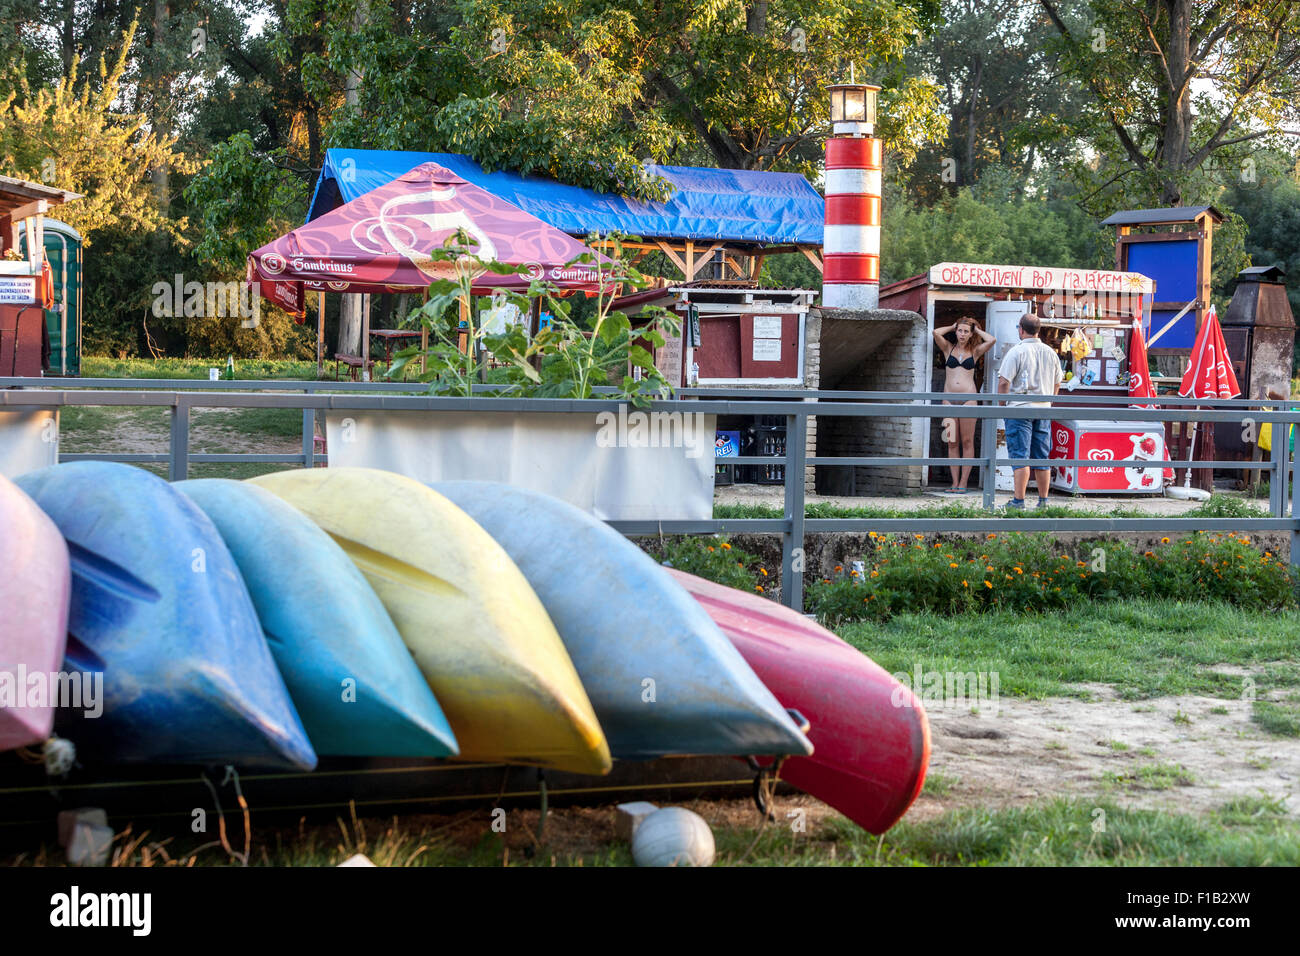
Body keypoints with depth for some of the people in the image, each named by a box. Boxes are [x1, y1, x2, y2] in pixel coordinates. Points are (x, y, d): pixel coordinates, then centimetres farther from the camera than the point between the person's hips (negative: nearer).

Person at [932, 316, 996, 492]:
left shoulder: (975, 351, 11)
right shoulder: (948, 348, 12)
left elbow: (992, 341, -3)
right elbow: (936, 333, -3)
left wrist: (977, 330, 10)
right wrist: (952, 326, 11)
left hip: (968, 398, -1)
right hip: (949, 398, 1)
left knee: (967, 442, -3)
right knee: (952, 442, 1)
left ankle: (963, 483, -2)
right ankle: (955, 482, 2)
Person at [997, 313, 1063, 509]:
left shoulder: (1016, 351, -9)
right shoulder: (1050, 353, 9)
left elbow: (1004, 382, -13)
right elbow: (1057, 383, 17)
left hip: (1019, 409, -5)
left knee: (1020, 457, -5)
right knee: (1041, 458, 10)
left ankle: (1018, 500, -8)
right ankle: (1043, 500, 13)